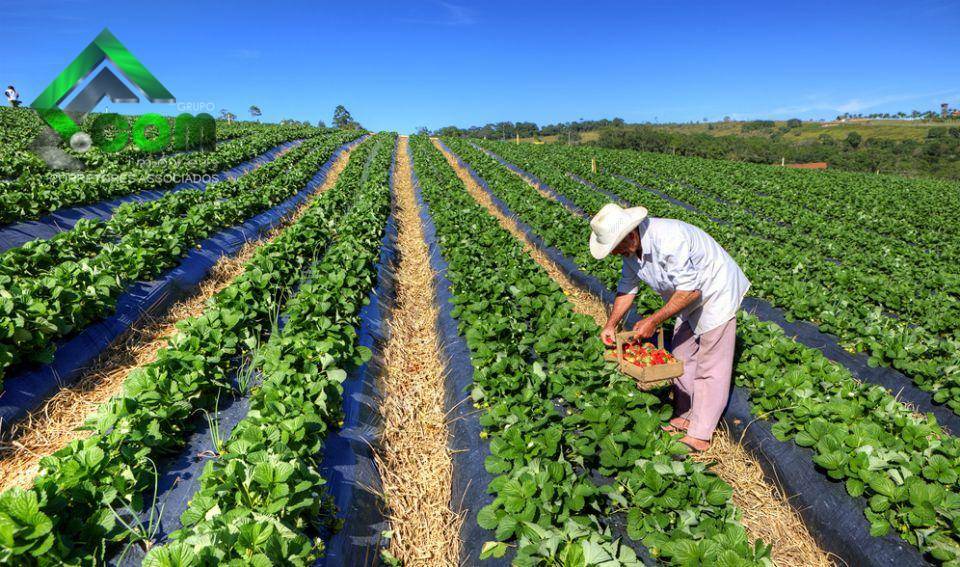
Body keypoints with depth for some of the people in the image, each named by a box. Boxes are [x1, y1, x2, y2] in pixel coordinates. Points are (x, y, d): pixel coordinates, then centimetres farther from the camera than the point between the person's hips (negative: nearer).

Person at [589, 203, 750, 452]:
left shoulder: (668, 239, -36)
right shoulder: (631, 245, -9)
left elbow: (689, 291, -33)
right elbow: (628, 287, 2)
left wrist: (654, 321, -28)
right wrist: (611, 324, -5)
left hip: (716, 293, -9)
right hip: (690, 299, 9)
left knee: (711, 366, -2)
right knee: (682, 357, 15)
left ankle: (699, 436, 7)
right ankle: (685, 416, 30)